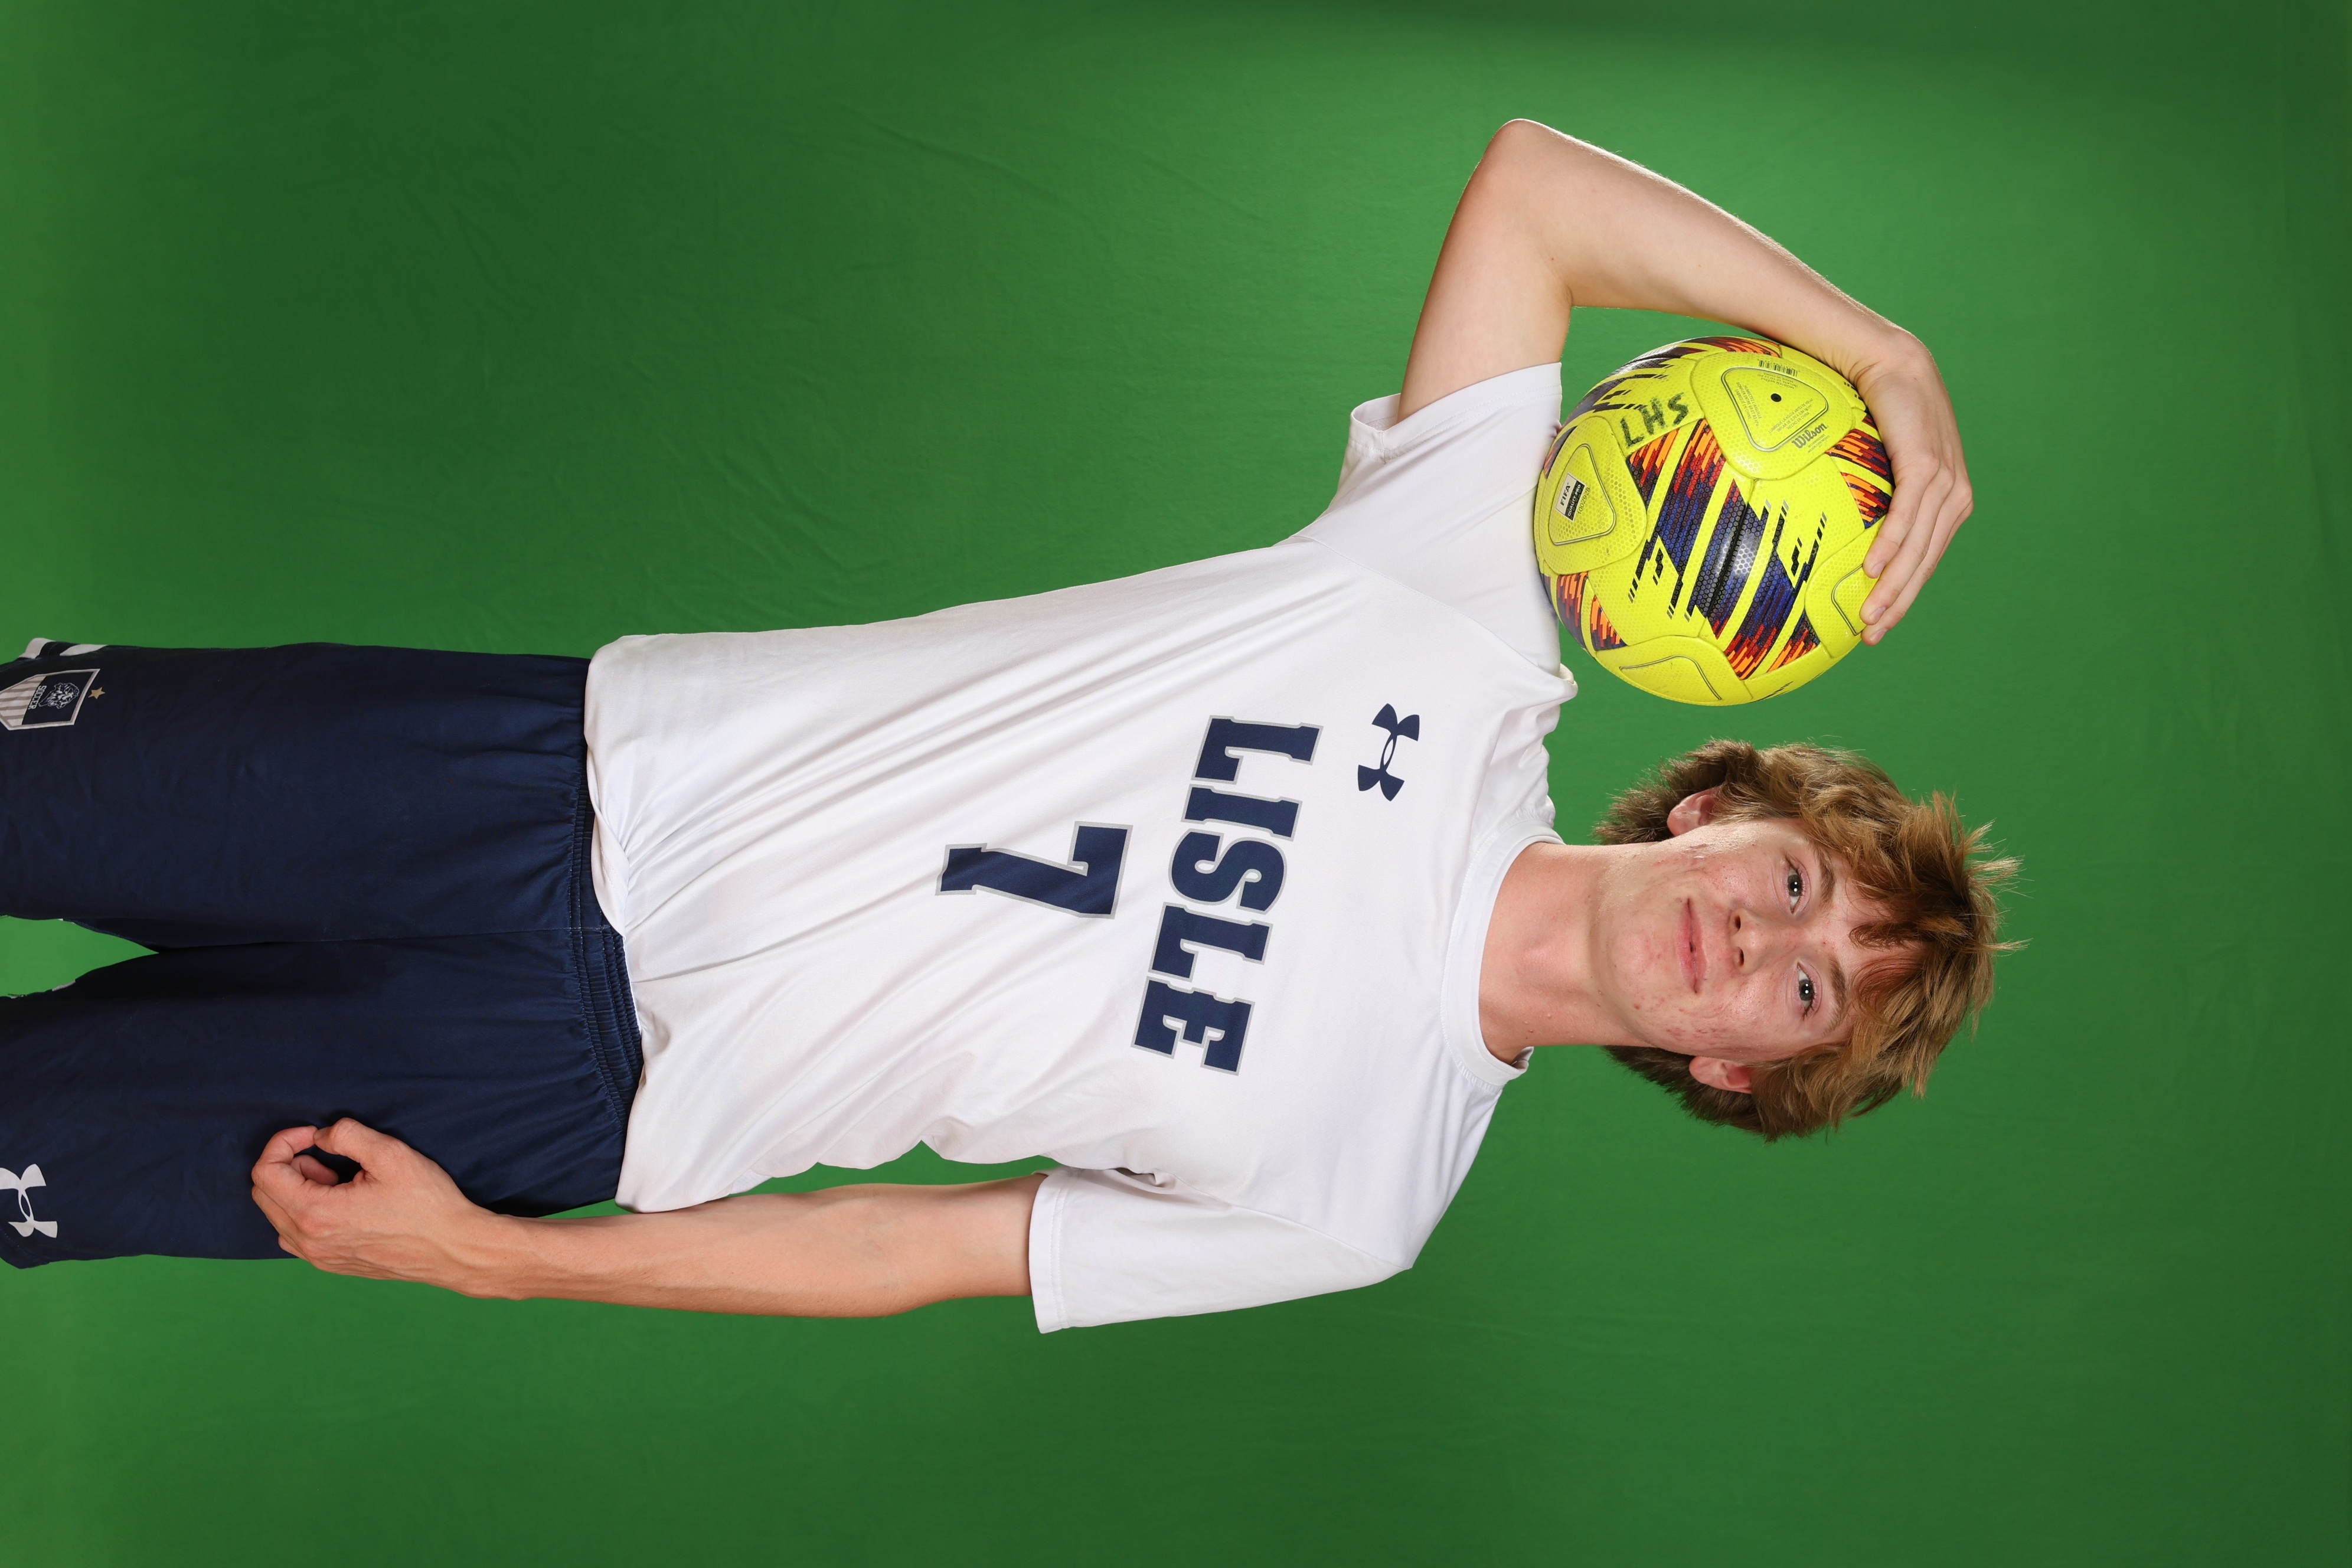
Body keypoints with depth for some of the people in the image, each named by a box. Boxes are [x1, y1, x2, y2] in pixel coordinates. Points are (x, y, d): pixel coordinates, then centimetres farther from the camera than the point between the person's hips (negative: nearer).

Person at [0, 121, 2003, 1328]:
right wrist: (1881, 350, -17)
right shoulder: (1474, 624, -9)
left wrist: (479, 1251, -8)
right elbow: (1525, 180, -8)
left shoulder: (1356, 1191, -10)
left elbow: (921, 1254, -8)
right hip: (593, 761, 2)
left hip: (568, 1088, -1)